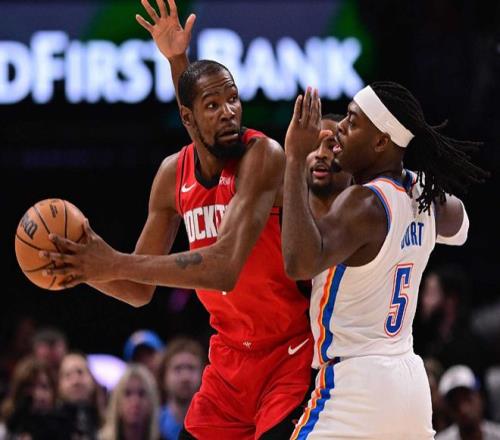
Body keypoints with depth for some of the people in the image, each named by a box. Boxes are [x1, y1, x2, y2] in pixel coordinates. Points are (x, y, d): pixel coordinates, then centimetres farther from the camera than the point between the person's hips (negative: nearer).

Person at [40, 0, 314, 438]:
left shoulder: (264, 155, -20)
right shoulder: (173, 174, 2)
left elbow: (225, 268, -33)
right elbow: (140, 291, 9)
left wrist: (116, 264, -34)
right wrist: (86, 269, -12)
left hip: (290, 356, -7)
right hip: (230, 356, 7)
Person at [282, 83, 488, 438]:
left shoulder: (365, 204, -18)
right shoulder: (425, 197, 7)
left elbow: (301, 262, -35)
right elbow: (458, 229, 33)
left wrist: (296, 160, -31)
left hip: (355, 383, -9)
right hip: (411, 381, 9)